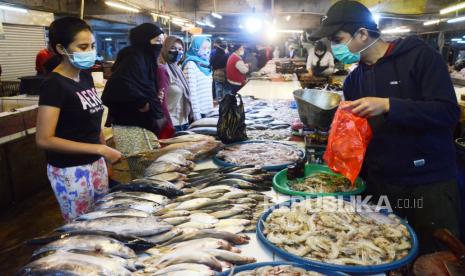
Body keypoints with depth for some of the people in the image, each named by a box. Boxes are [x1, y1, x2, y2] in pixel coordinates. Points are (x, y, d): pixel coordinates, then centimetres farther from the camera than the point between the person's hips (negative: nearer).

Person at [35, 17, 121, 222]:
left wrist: (104, 151, 12)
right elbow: (44, 139, -22)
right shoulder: (54, 85, -17)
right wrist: (99, 148, -23)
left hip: (96, 164, 7)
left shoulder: (86, 77, 6)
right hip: (70, 171, -7)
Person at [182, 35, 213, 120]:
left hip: (207, 110, 8)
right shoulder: (191, 64, -12)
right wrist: (196, 112, -21)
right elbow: (191, 90, -18)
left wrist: (211, 107, 16)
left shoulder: (205, 64, 12)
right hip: (198, 111, -8)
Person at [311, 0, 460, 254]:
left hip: (429, 182, -4)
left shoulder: (419, 56, -8)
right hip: (378, 184, 5)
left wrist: (388, 105, -26)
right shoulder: (354, 80, 9)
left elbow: (448, 112, -17)